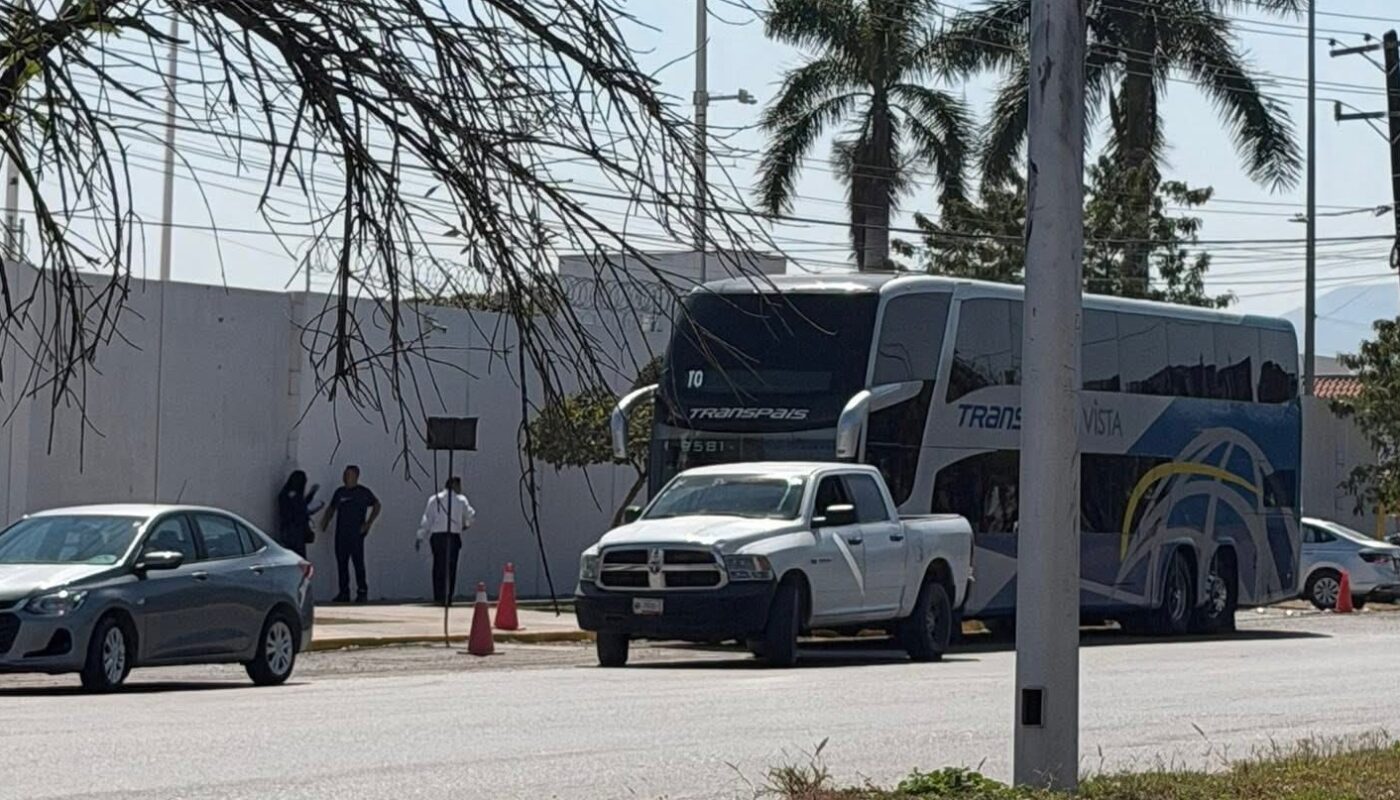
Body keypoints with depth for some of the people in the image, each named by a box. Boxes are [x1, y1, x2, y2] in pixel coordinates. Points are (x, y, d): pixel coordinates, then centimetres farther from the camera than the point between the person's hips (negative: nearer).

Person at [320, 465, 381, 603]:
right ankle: (343, 593, 9)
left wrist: (369, 523, -3)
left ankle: (362, 592, -4)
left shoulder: (363, 492, 1)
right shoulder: (340, 492, 14)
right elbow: (331, 508, 23)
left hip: (356, 533, -5)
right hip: (341, 533, 5)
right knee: (341, 563, 4)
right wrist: (326, 521, 5)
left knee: (358, 563, -7)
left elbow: (376, 505, 5)